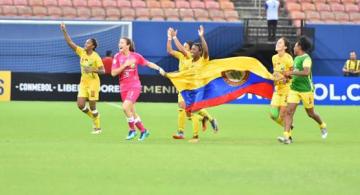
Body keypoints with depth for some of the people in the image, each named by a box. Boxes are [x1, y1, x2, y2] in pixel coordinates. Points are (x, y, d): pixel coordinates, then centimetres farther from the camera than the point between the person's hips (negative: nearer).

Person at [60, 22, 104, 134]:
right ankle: (94, 117, 24)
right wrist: (64, 31, -11)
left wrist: (93, 70, -34)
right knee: (81, 105, -3)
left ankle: (97, 127, 16)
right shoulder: (81, 52, 1)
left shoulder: (96, 57, -14)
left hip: (93, 82, -5)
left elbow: (102, 71, -18)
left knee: (92, 106, -2)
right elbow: (70, 43, -2)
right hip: (83, 82, 5)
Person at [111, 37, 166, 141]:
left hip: (135, 86, -4)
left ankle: (132, 130, -6)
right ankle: (143, 131, 24)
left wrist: (159, 68, -3)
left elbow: (148, 63, 9)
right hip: (124, 88, 4)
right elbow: (113, 73, -7)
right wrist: (125, 65, -16)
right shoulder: (117, 56, -1)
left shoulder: (136, 56, -5)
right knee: (132, 112, 8)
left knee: (126, 107, -22)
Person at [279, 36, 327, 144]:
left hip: (306, 90, -7)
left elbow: (306, 72, -32)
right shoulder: (296, 58, 12)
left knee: (311, 113, 10)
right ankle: (286, 136, -13)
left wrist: (291, 73, -29)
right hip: (294, 89, 7)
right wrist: (289, 76, 8)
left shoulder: (306, 58, -15)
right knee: (289, 111, -9)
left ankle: (322, 126, 39)